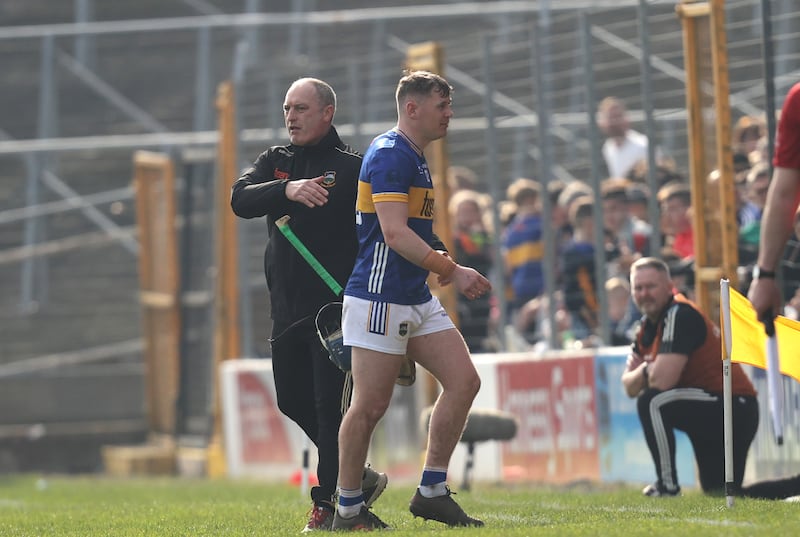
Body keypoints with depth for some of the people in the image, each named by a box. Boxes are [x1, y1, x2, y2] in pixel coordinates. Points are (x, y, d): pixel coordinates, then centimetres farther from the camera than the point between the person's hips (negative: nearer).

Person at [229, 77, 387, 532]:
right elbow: (241, 200, -7)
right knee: (294, 401, 12)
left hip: (338, 307, -6)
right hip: (288, 308, 7)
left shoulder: (354, 167, -3)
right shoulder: (275, 162, 12)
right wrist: (287, 190, -27)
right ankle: (358, 477, 26)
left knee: (331, 405, -8)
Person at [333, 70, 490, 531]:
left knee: (464, 380, 1)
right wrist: (451, 271, -23)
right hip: (379, 299, -10)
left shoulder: (413, 157, 17)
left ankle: (432, 492, 6)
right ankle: (349, 509, 5)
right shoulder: (389, 155, -14)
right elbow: (394, 233, -23)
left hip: (416, 299, 10)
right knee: (371, 405, -5)